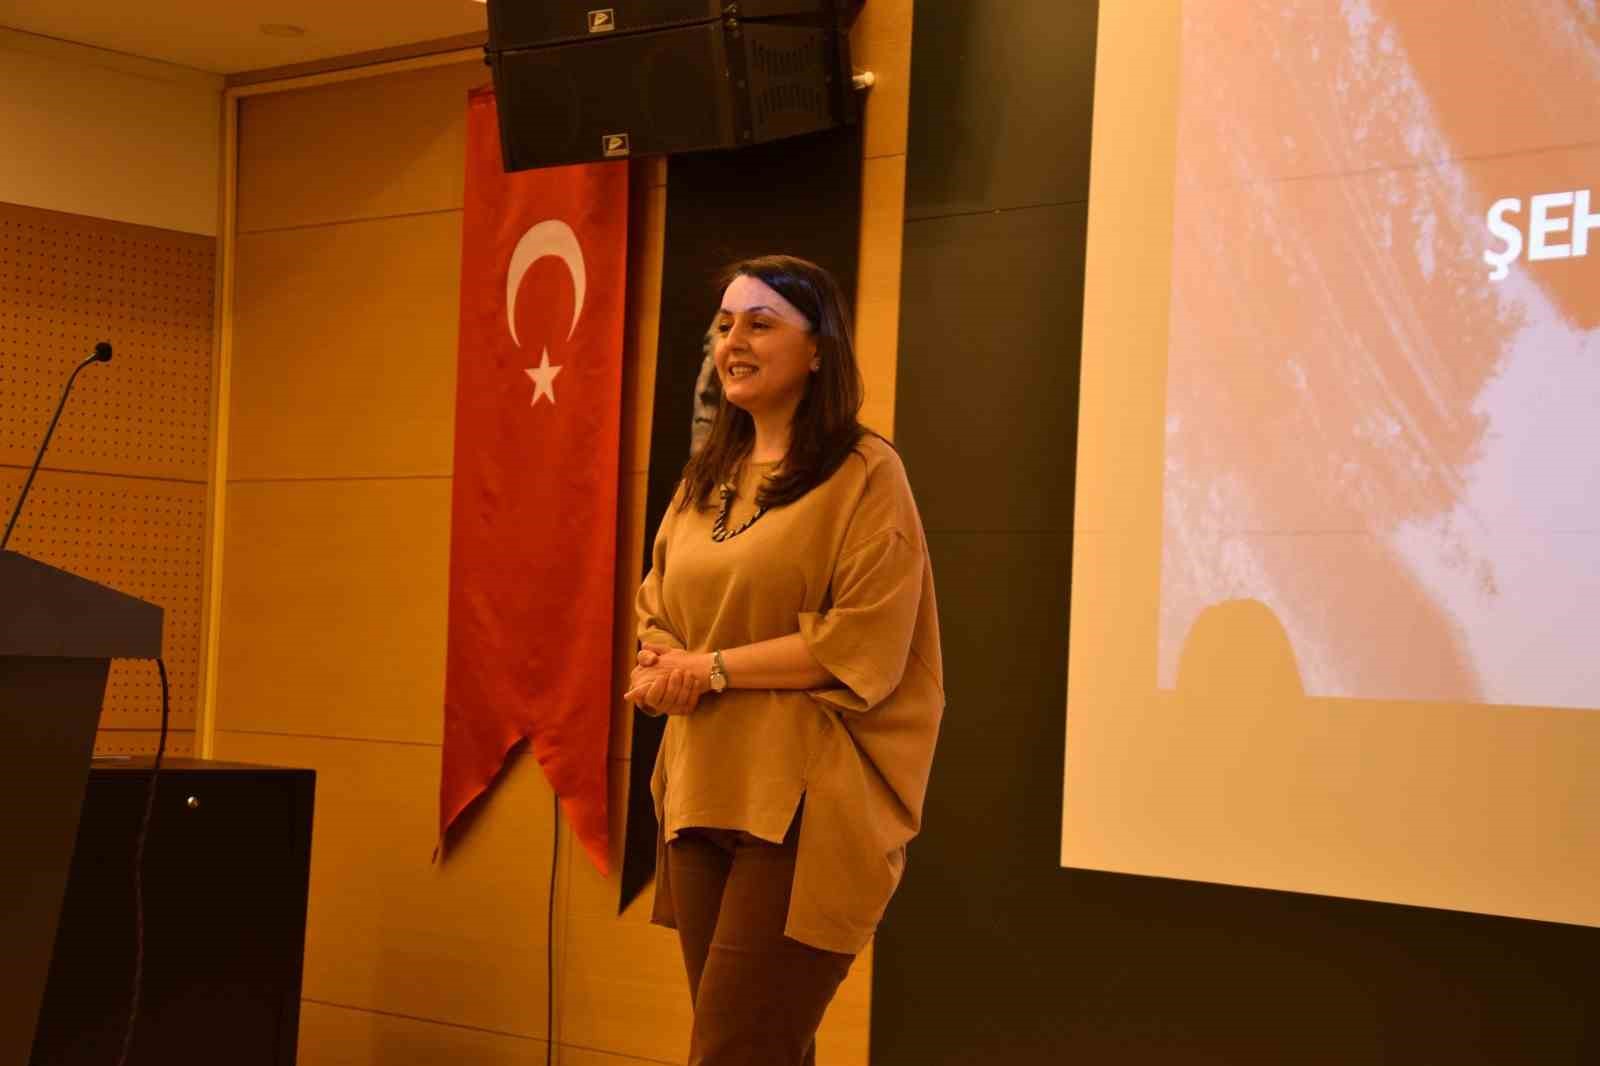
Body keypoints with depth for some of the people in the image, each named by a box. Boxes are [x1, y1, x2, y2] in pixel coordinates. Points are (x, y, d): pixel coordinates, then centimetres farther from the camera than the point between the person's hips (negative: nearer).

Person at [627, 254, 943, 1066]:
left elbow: (865, 644, -14)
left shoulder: (864, 474, -6)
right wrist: (660, 670, -3)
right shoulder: (706, 478, 16)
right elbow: (656, 609, 20)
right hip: (700, 794, 7)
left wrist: (714, 669, -12)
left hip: (806, 806, -7)